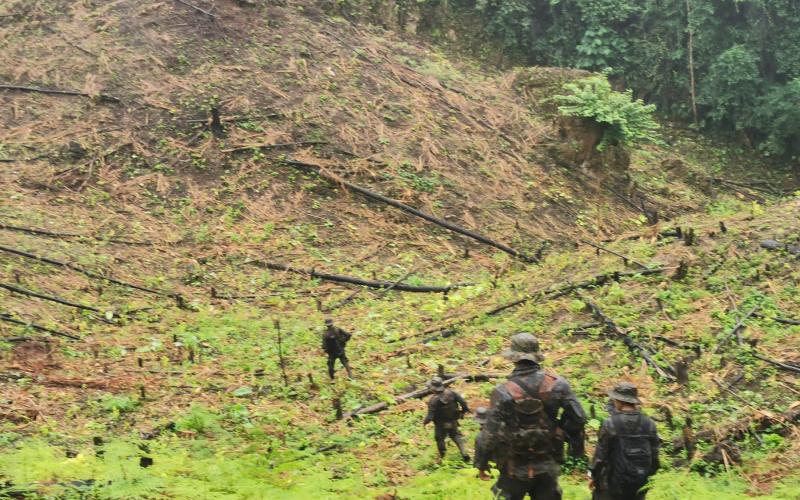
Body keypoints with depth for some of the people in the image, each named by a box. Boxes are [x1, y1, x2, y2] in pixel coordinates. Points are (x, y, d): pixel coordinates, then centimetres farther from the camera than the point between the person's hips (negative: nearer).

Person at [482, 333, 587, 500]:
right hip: (548, 466, 3)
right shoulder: (557, 384, -8)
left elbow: (491, 434, -17)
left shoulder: (504, 392, -17)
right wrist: (576, 448, 11)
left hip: (517, 469, -3)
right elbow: (578, 418, -5)